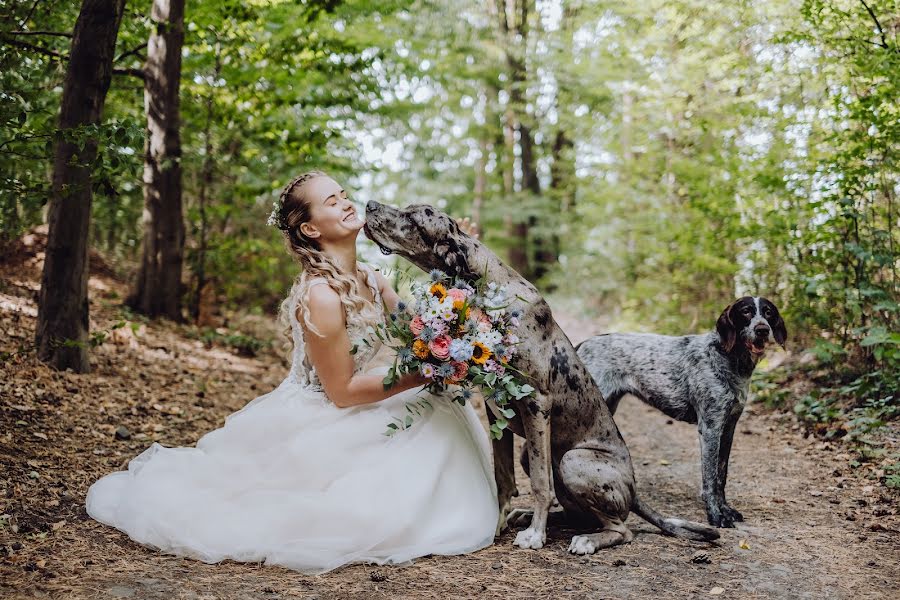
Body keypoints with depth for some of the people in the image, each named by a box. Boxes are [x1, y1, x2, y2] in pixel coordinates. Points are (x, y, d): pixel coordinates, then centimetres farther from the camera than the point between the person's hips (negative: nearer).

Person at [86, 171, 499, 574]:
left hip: (346, 418, 9)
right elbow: (341, 391, -21)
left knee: (440, 412, 1)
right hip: (310, 426, -9)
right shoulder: (320, 296, -25)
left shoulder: (370, 280, 0)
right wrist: (419, 376, -23)